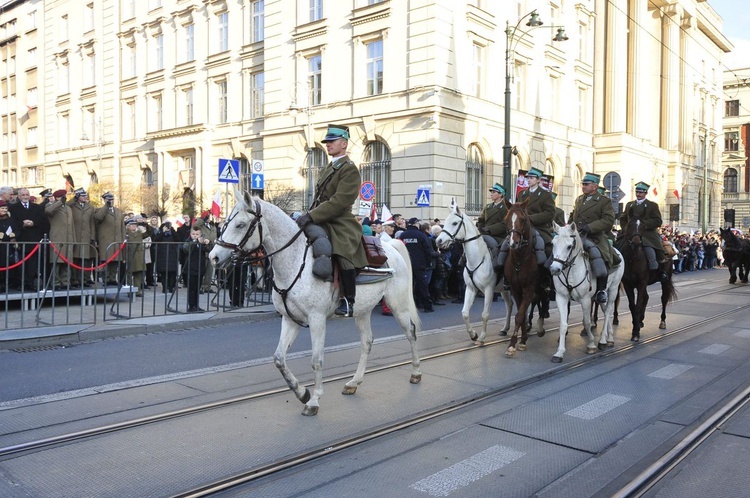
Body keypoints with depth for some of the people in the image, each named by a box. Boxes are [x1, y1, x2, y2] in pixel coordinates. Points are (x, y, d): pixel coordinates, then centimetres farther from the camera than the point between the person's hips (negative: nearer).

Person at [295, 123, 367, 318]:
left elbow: (339, 202, -20)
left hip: (340, 224, -10)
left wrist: (311, 216, -24)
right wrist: (308, 216, 5)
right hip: (321, 222, 10)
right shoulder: (329, 168, 21)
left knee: (343, 253, -33)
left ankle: (349, 301, -18)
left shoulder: (349, 169, -8)